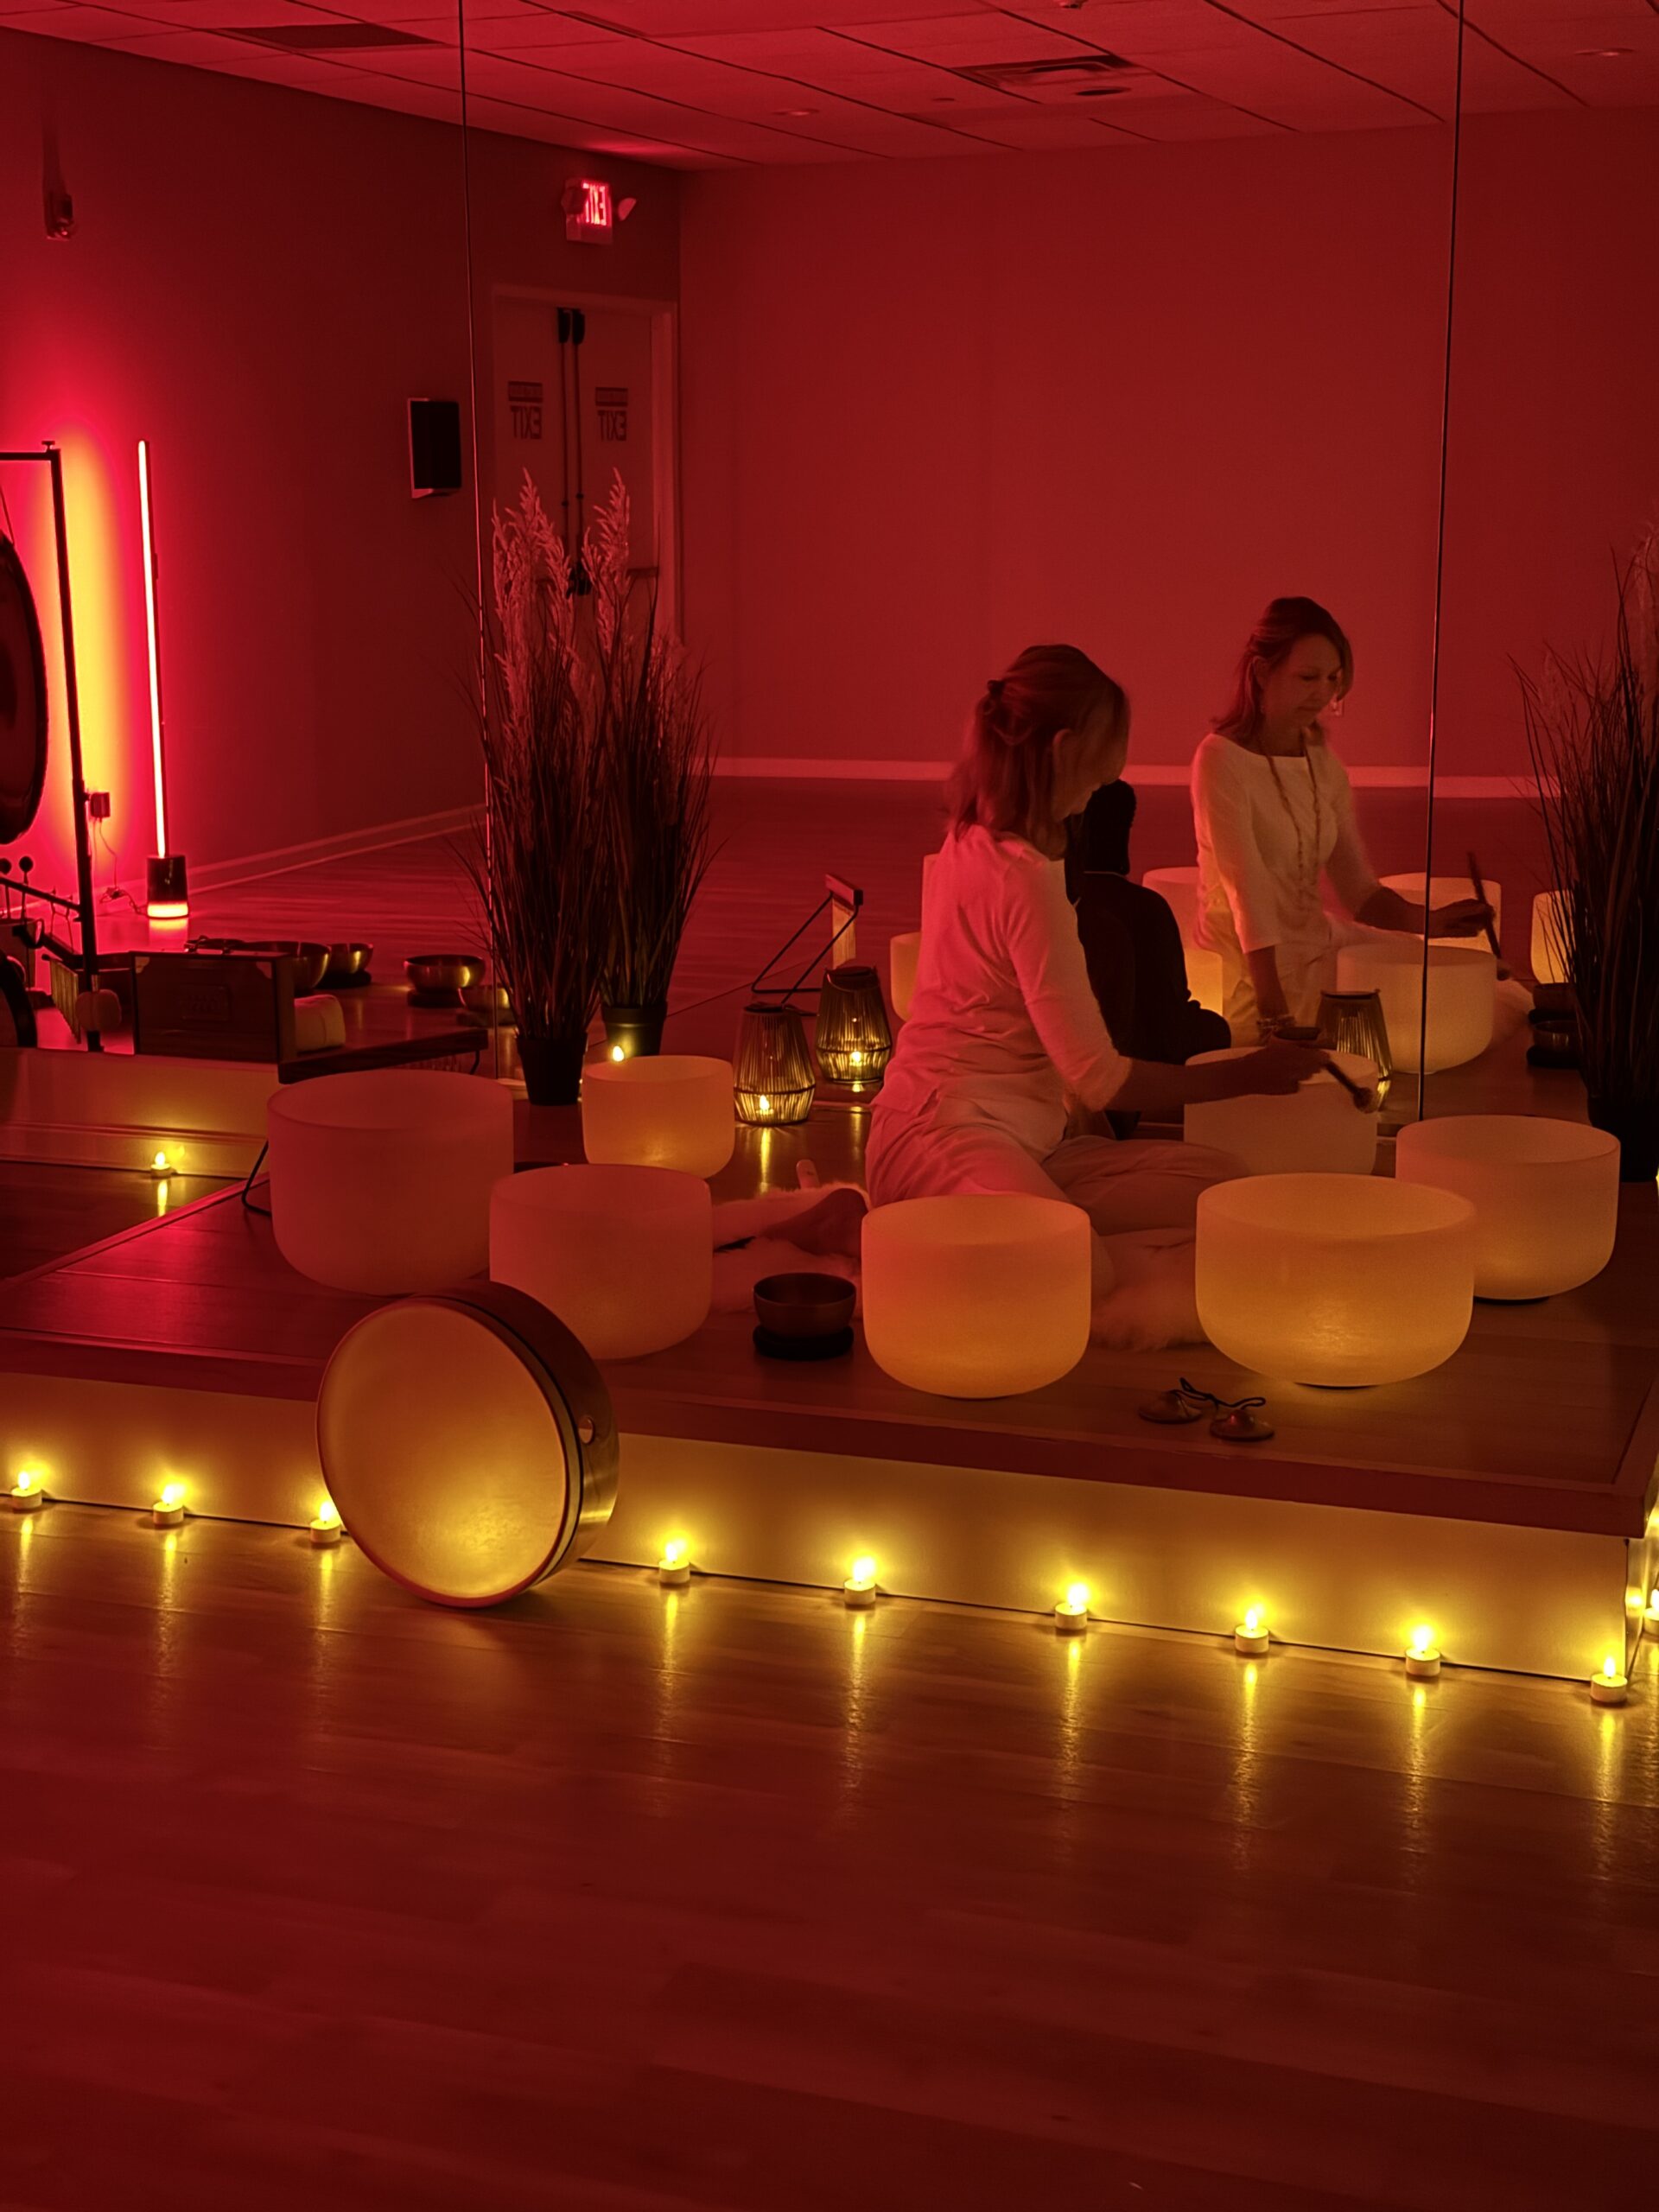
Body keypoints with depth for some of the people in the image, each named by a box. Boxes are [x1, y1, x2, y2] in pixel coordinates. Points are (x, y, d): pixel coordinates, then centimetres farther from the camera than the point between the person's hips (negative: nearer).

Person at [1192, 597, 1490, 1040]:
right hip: (1248, 966, -7)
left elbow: (1361, 892, 9)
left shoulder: (1324, 764, 10)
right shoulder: (1222, 759, -12)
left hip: (1319, 950, 7)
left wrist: (1427, 921, -12)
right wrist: (1276, 1016, -26)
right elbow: (1248, 892, -20)